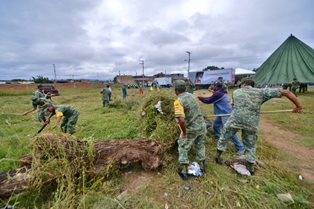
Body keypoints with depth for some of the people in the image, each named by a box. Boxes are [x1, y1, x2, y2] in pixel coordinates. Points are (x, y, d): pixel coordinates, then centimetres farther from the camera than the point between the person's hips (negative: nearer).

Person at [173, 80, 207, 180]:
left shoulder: (178, 101, -24)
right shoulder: (192, 96, 0)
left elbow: (182, 120, -34)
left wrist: (184, 132, -18)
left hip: (191, 129, -6)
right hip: (201, 125, 7)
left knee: (183, 148, 15)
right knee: (200, 146, 26)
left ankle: (183, 171, 24)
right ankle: (202, 166, 44)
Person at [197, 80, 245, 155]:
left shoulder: (218, 94, -22)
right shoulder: (220, 92, 12)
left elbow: (209, 101, -15)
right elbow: (211, 98, 19)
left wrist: (201, 98, 0)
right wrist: (202, 97, 15)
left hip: (226, 114, -11)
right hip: (222, 113, 11)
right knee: (215, 125, 21)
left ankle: (240, 148, 0)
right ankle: (219, 138, 39)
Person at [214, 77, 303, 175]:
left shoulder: (236, 92, 13)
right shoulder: (262, 92, 10)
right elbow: (286, 92, 10)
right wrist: (298, 105, 18)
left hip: (235, 120, -1)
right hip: (251, 123, 1)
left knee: (224, 137, 21)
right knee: (251, 145, 21)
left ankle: (218, 156, 31)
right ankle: (250, 167, 33)